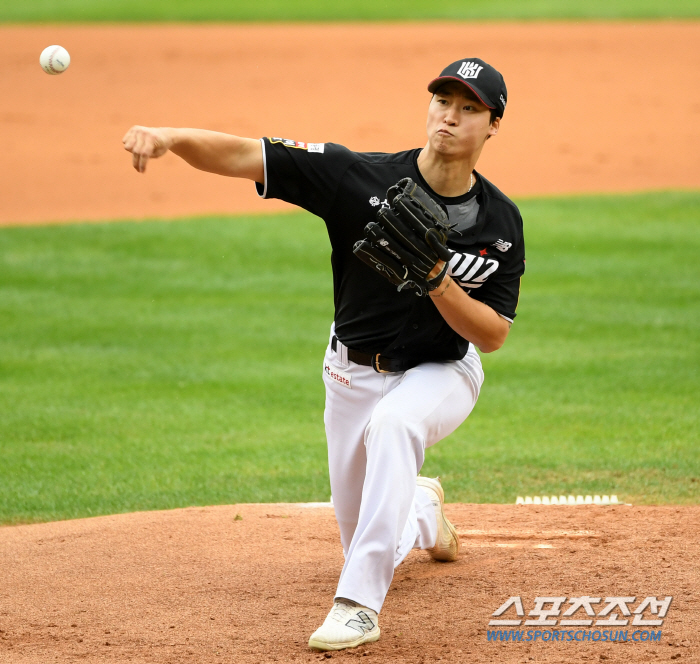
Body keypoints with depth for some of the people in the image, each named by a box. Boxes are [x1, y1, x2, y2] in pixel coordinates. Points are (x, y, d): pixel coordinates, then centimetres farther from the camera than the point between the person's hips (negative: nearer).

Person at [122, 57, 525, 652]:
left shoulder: (501, 222, -15)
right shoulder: (361, 177, -19)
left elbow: (492, 335, -15)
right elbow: (246, 156, -27)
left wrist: (436, 278, -31)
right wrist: (169, 136, -45)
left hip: (442, 374, -2)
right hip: (354, 373, 2)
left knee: (393, 423, -38)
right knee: (364, 538, 11)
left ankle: (359, 605, -36)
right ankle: (423, 511, 50)